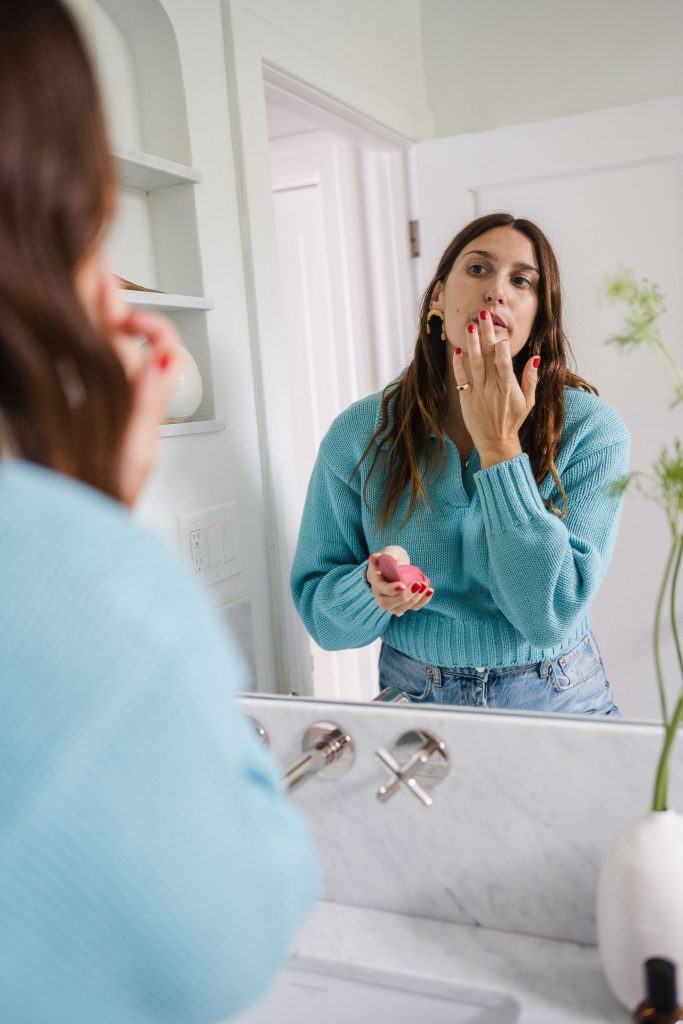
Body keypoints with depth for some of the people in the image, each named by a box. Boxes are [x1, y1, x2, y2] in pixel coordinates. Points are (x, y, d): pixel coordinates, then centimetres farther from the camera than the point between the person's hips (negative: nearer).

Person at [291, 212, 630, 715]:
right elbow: (320, 616, -1)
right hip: (415, 697, 2)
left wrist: (499, 446, -19)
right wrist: (373, 589, -22)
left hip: (555, 698, -2)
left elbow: (550, 617, -17)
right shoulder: (359, 434, -6)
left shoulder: (590, 428, -10)